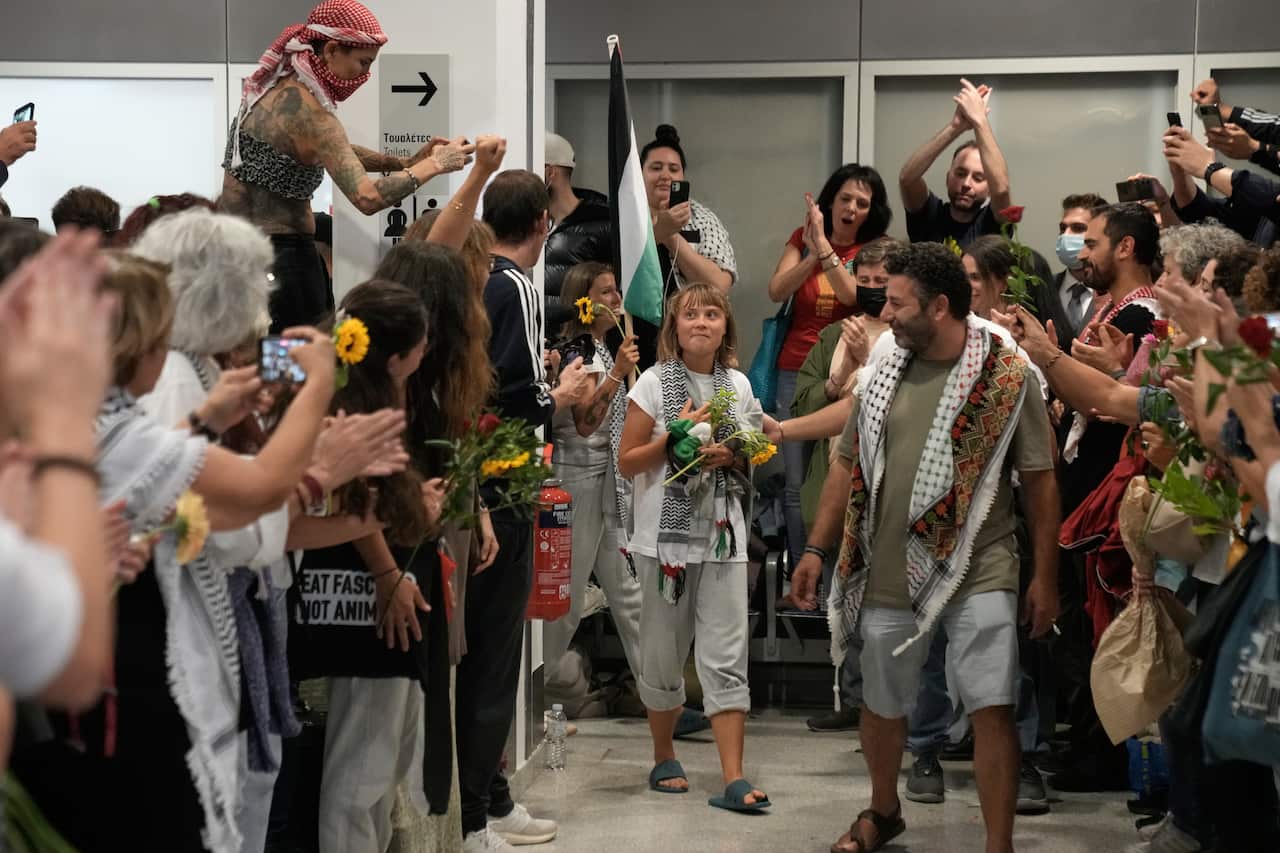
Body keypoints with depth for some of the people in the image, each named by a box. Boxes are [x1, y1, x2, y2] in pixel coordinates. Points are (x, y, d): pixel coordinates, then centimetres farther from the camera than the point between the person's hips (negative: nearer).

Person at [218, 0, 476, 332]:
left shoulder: (279, 86, 9)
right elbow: (367, 197, -28)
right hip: (279, 254, -9)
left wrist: (405, 162, 13)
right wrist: (433, 165, -14)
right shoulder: (308, 111, -20)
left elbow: (333, 152, 24)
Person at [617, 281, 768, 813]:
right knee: (663, 654, 7)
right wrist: (676, 435, -16)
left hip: (722, 536, 2)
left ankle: (733, 780, -8)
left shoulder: (738, 385, 6)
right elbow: (627, 462, -4)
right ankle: (664, 759, 27)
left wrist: (730, 456, -5)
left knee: (726, 658, -5)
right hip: (665, 535, -2)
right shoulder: (655, 383, -3)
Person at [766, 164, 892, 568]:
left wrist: (823, 246, -20)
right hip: (795, 372, 2)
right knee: (797, 485, 2)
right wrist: (811, 253, -17)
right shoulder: (802, 239, 10)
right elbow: (777, 291, -4)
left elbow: (854, 295, -15)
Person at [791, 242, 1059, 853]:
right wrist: (816, 550, 10)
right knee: (882, 705, 16)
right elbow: (849, 465, 13)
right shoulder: (882, 372, 6)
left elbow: (1039, 481, -3)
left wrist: (1044, 578, -4)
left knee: (991, 709, -9)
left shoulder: (1007, 377, -7)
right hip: (888, 574, 4)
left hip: (977, 573, -4)